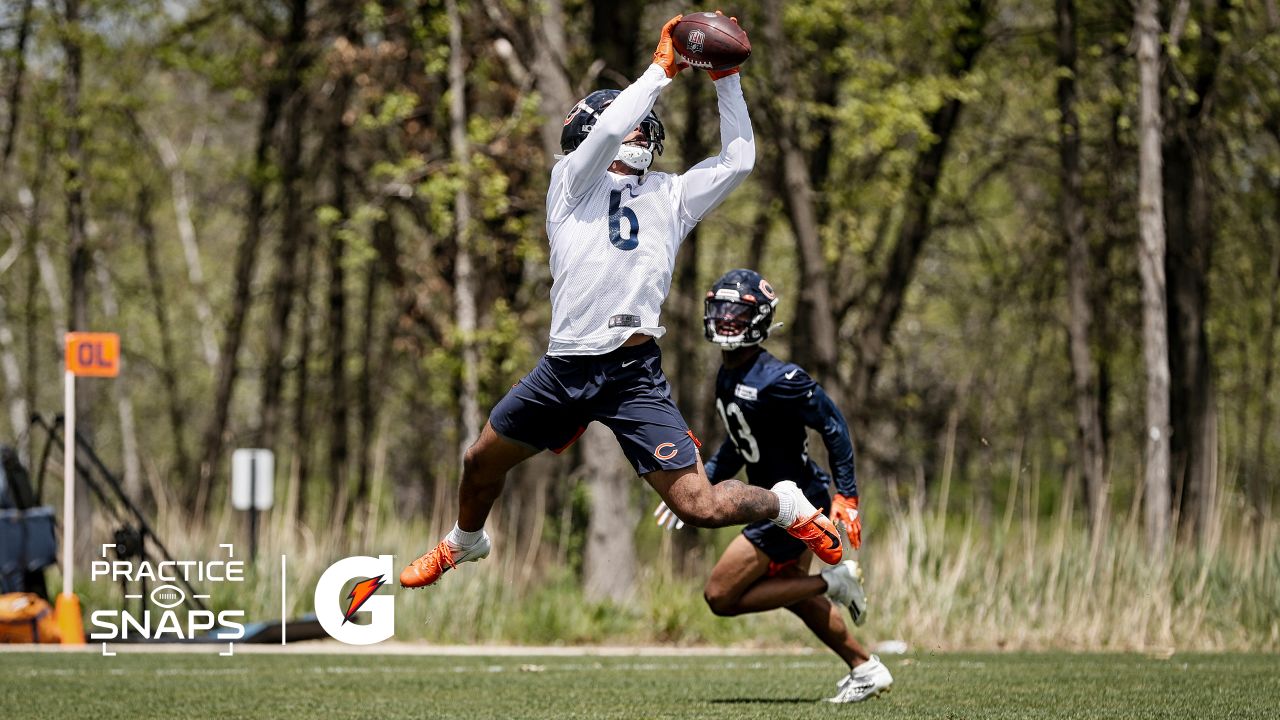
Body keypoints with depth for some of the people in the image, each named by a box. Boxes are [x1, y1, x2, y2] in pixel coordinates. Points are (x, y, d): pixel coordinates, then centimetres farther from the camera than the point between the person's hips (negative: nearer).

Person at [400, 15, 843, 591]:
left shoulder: (671, 194, 16)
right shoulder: (572, 182, 9)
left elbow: (738, 160, 11)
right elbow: (608, 128, -8)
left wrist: (726, 81, 10)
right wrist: (662, 68, -2)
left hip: (634, 376, -1)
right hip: (564, 367, 1)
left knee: (701, 506, -12)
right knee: (480, 462, 18)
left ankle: (788, 507, 17)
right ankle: (464, 543, 49)